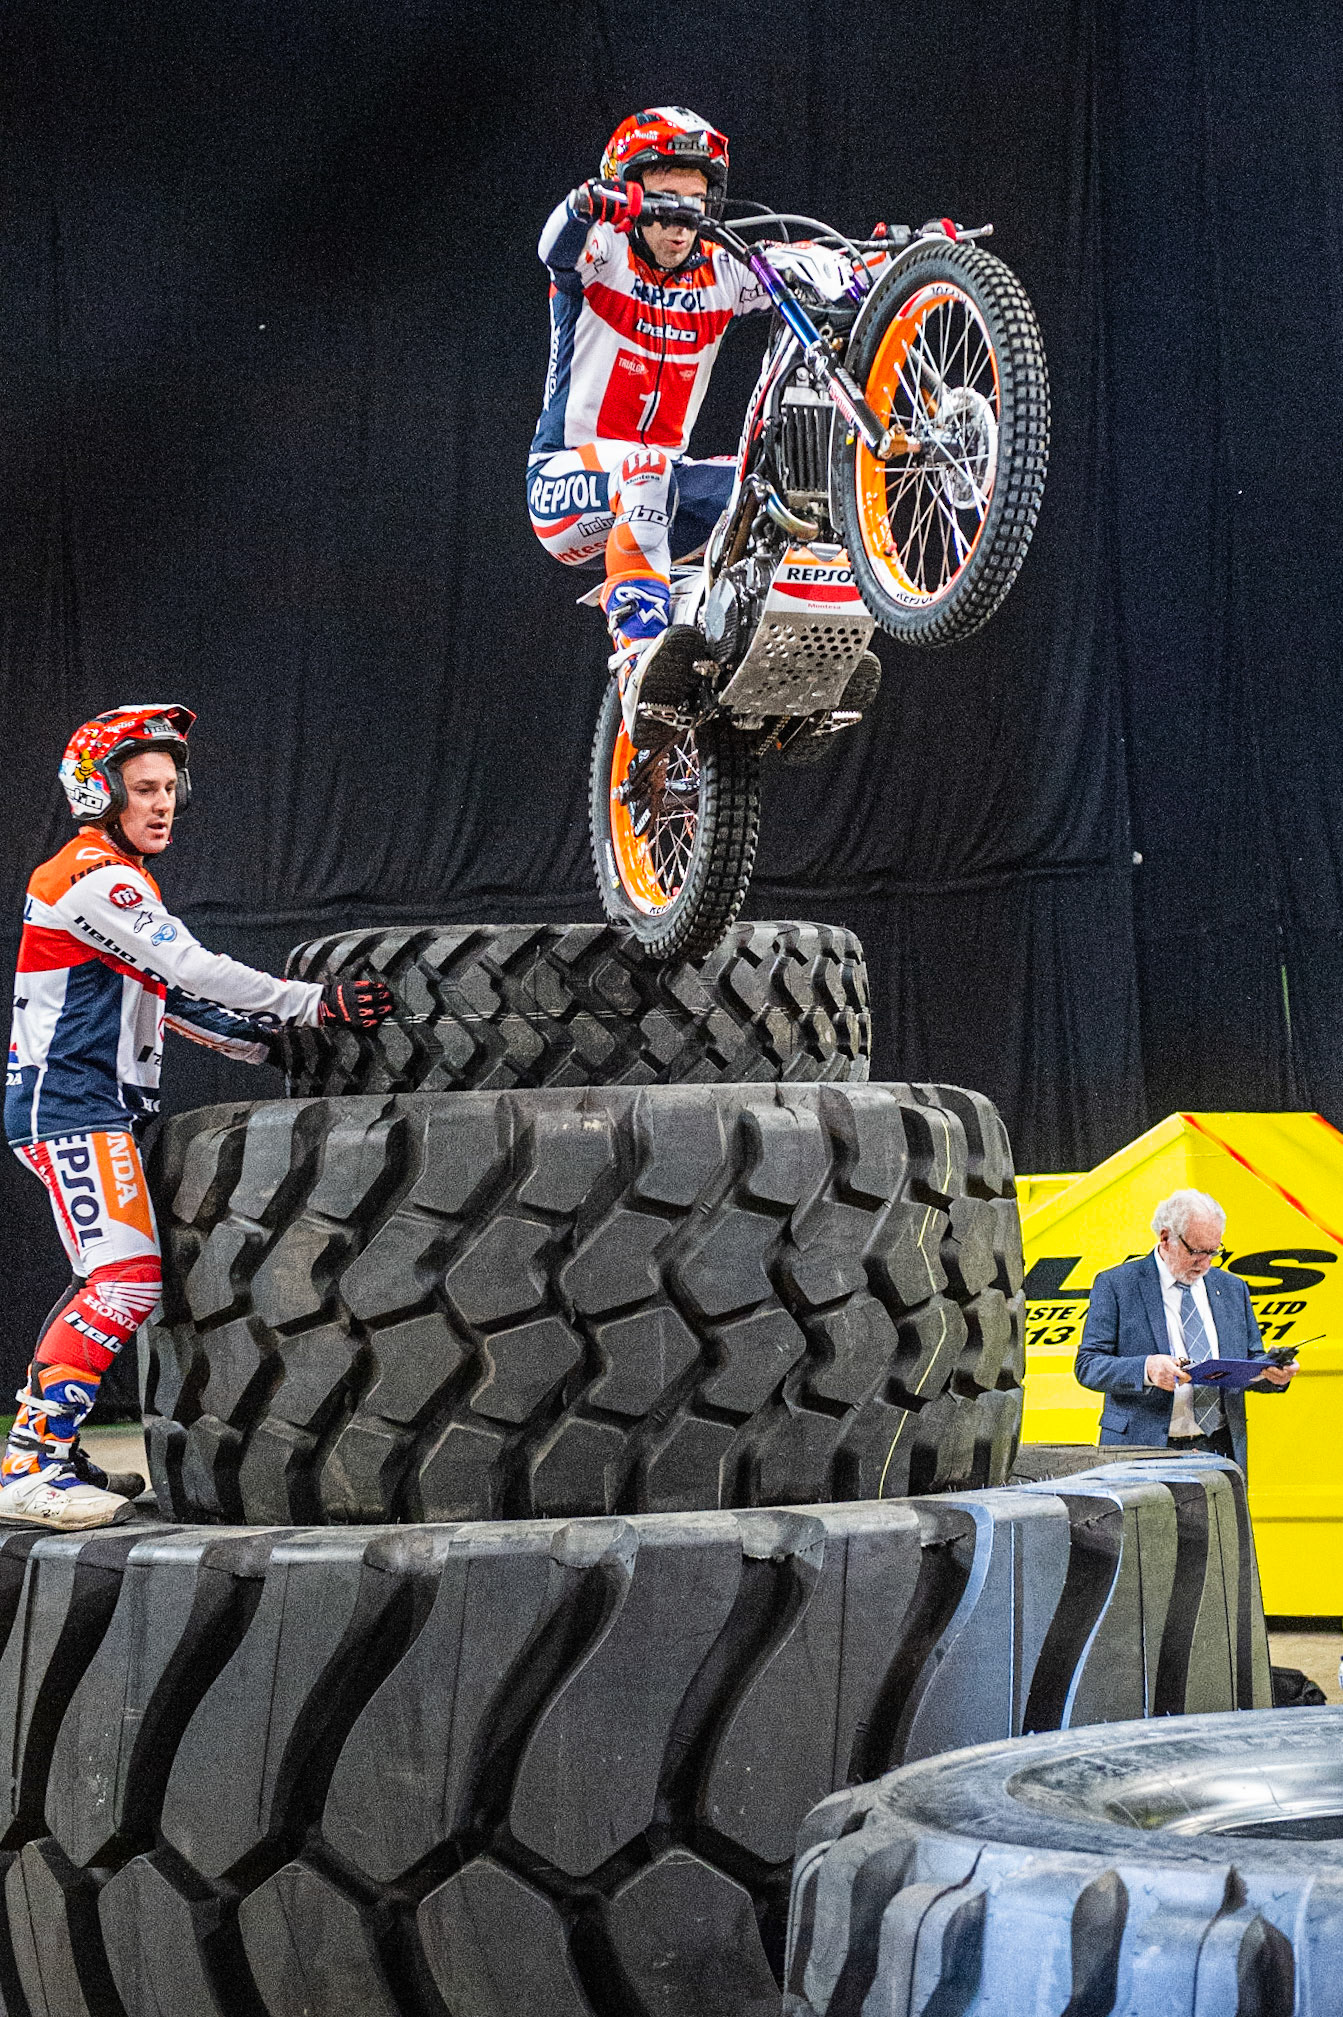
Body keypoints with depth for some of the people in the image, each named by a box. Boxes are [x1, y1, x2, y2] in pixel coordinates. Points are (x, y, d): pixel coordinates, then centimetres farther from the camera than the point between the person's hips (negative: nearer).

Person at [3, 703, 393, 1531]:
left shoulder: (122, 880, 20)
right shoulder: (93, 877, -13)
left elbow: (167, 995, 21)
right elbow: (193, 971, -20)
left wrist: (273, 1043, 11)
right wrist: (317, 1003, -19)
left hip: (103, 1104, 11)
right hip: (70, 1103, -11)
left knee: (110, 1282, 15)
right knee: (128, 1279, -18)